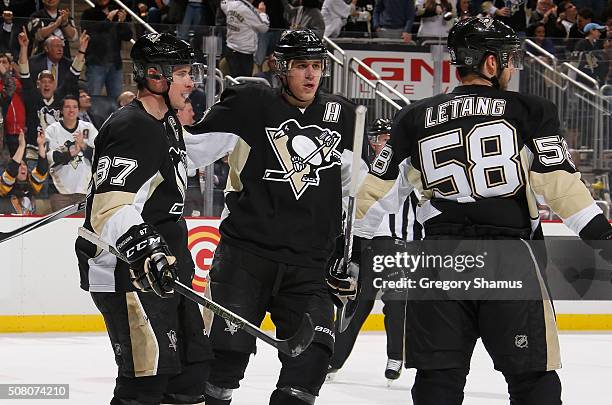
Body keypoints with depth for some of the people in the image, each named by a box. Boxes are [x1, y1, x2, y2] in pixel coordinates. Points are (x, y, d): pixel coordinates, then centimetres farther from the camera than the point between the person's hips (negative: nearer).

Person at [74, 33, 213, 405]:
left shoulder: (168, 125, 15)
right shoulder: (131, 129, -19)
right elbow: (110, 209, -28)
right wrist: (146, 252, -39)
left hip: (165, 272, 11)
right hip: (125, 275, -11)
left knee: (193, 362, 14)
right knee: (149, 372, -16)